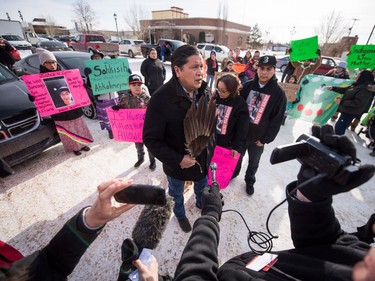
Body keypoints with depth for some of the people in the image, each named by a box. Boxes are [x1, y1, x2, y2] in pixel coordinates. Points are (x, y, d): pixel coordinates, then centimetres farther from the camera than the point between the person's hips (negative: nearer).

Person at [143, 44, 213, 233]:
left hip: (203, 157, 5)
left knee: (202, 185, 31)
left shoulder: (205, 91, -11)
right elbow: (151, 139, -23)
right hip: (178, 162, -4)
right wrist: (177, 159, -24)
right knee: (176, 192, 25)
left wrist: (210, 148, 1)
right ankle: (180, 214, 58)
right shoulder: (161, 98, -28)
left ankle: (201, 203, 65)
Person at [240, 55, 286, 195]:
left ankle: (249, 181, 44)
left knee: (254, 162, 19)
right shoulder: (248, 85, -4)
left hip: (258, 137, -1)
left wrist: (265, 139, -9)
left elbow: (277, 120, -7)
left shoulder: (279, 93, -8)